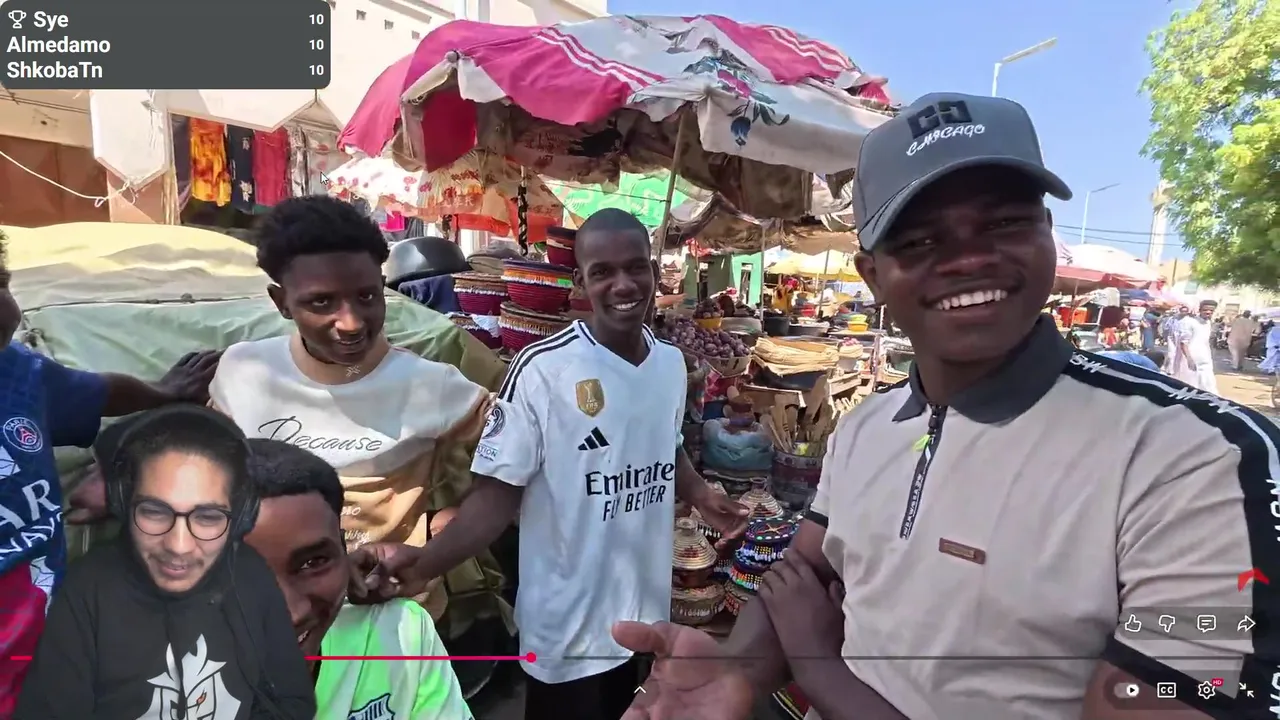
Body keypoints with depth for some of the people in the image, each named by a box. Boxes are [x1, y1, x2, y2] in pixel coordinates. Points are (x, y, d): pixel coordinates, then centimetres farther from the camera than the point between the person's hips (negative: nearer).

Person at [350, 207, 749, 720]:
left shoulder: (671, 363, 0)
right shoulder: (542, 369, -21)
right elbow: (499, 491, -18)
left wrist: (700, 496, 0)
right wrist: (424, 563, -31)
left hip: (646, 614, 6)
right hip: (569, 631, -6)